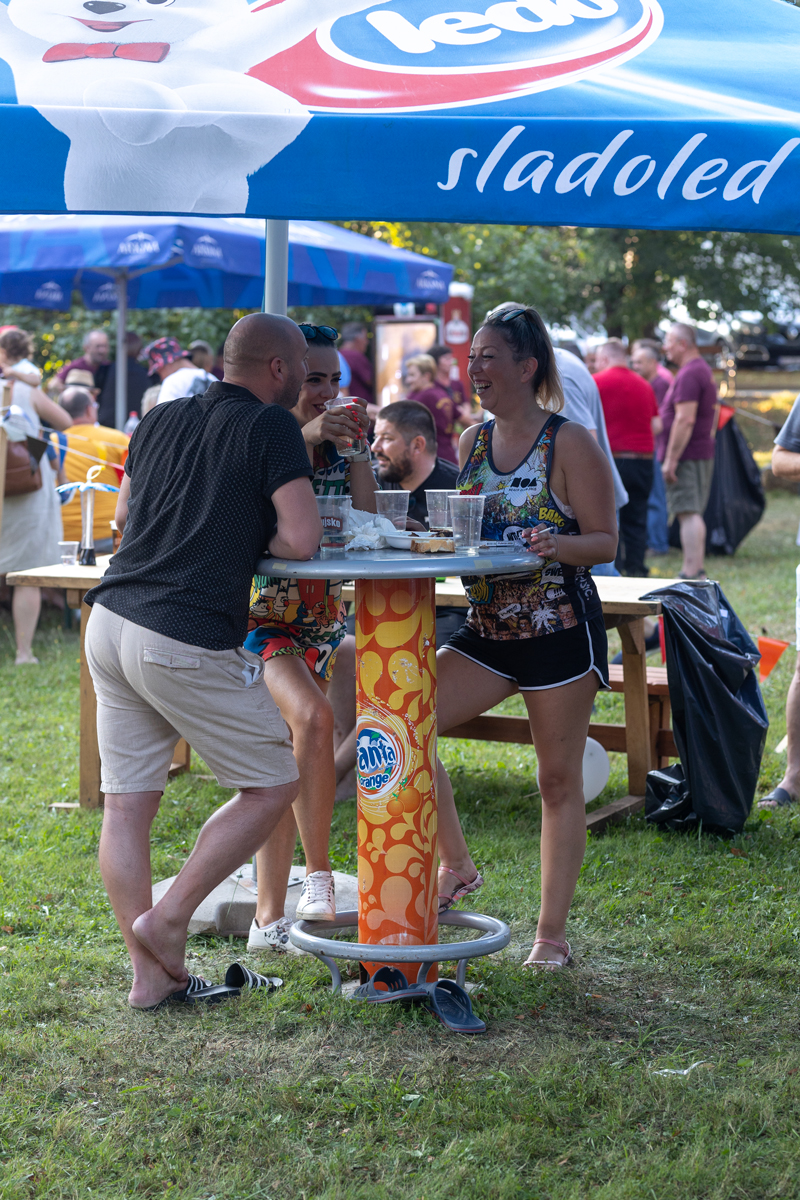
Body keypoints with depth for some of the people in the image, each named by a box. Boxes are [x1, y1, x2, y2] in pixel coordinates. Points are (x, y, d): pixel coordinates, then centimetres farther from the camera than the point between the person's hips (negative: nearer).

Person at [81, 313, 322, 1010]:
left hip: (111, 622, 7)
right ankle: (167, 919, 5)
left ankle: (151, 974, 13)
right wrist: (251, 538, 9)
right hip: (189, 642, -7)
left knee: (126, 805, 8)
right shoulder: (271, 427, -3)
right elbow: (303, 541, -11)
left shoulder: (160, 420, 17)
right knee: (274, 786, 8)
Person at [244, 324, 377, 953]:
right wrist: (304, 440, -37)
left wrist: (356, 444, -15)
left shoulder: (345, 449, 5)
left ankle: (270, 918, 17)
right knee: (313, 716, -29)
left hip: (323, 619, 5)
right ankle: (319, 872, -20)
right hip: (259, 613, -5)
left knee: (286, 763, 8)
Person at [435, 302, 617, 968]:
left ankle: (553, 933, 13)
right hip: (488, 630, 6)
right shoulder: (472, 441, 9)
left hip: (561, 631, -6)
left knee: (560, 780, 2)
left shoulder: (571, 443, -9)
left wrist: (558, 544, -29)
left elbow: (605, 542, -9)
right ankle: (457, 867, 9)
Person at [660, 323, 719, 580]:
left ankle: (691, 573, -13)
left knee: (688, 513, -11)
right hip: (703, 451, 11)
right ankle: (697, 571, 18)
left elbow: (685, 419, -23)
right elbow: (714, 412, 25)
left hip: (686, 454, -11)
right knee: (693, 514, 14)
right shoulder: (704, 370, 18)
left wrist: (671, 459, -23)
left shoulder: (688, 375, -16)